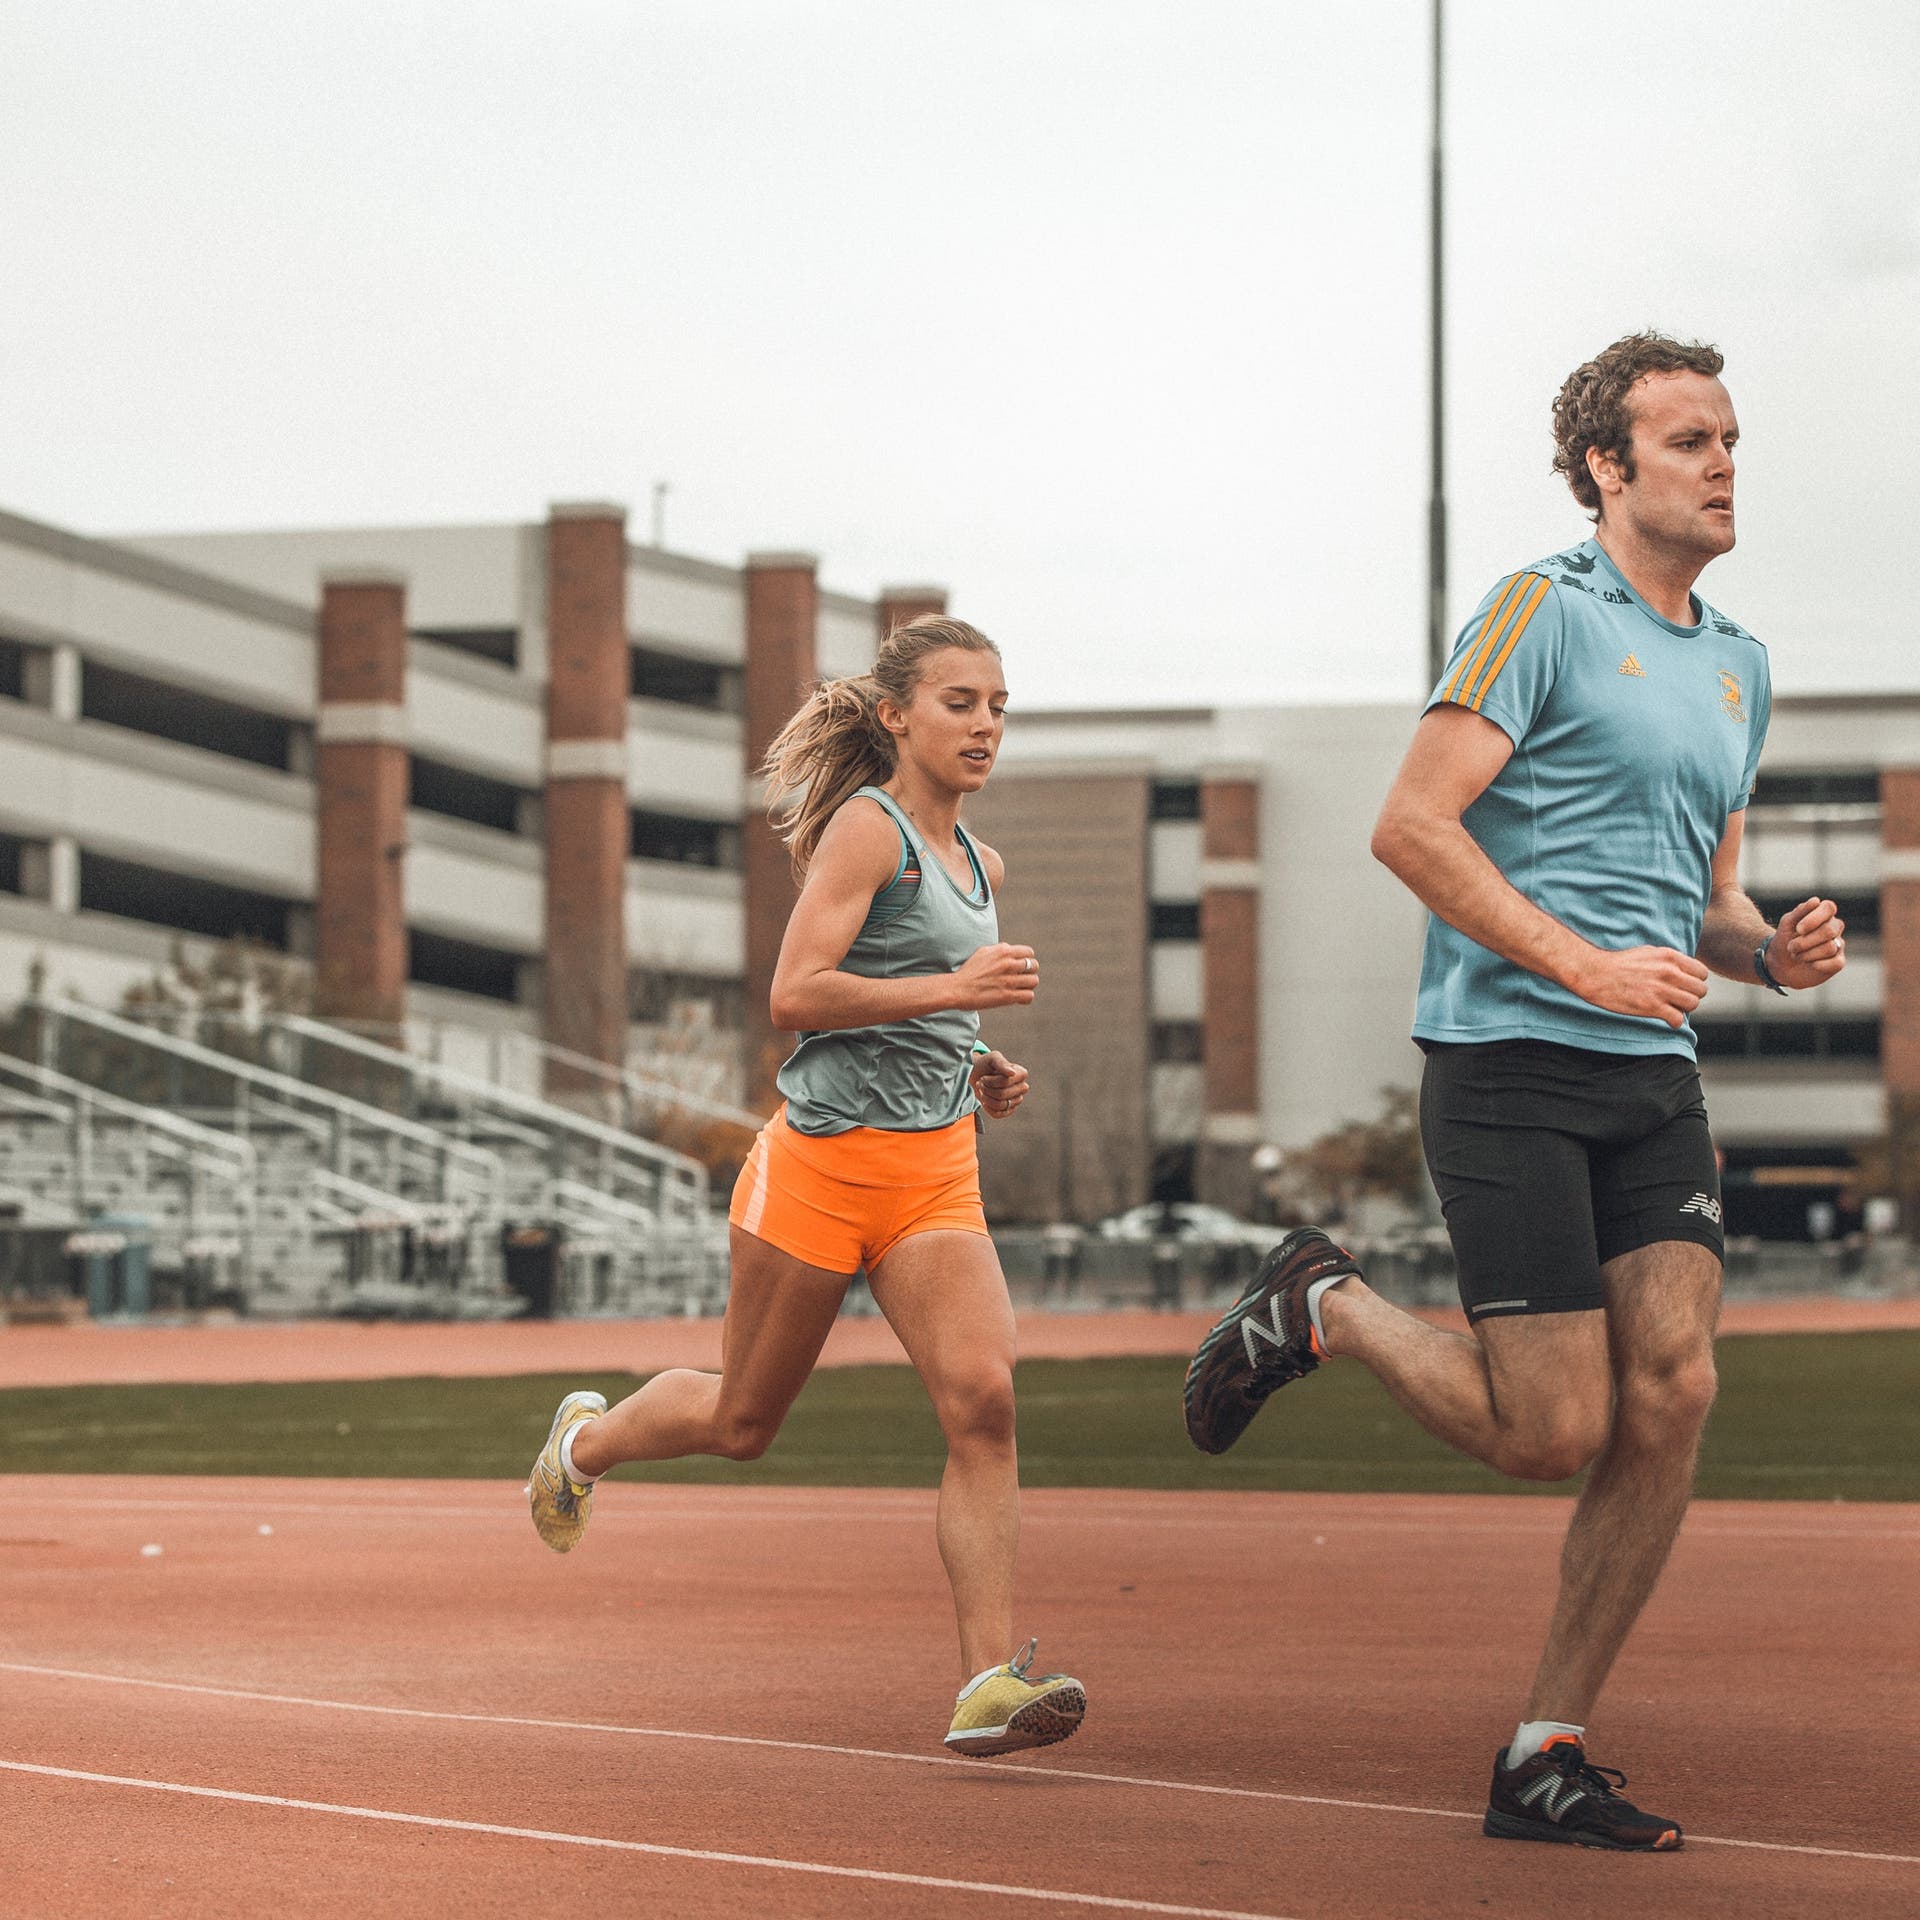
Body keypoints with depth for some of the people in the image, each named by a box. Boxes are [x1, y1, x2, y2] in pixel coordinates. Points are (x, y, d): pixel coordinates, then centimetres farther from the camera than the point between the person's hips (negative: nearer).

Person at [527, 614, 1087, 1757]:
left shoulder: (977, 865, 15)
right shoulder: (867, 828, -9)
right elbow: (797, 995, -19)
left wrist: (978, 1073, 11)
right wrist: (954, 988, -25)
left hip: (936, 1174, 6)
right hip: (824, 1159, -6)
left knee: (984, 1398, -16)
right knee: (742, 1421, 10)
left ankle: (990, 1680, -20)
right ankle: (587, 1440, 42)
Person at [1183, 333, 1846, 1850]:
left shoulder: (1738, 663, 19)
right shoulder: (1546, 612, -5)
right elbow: (1412, 826, -13)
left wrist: (1777, 951, 4)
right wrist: (1584, 962, -18)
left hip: (1656, 1083, 7)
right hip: (1510, 1062, -7)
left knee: (1673, 1393, -7)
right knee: (1553, 1432, -8)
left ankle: (1548, 1757, 3)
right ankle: (1320, 1309, 20)